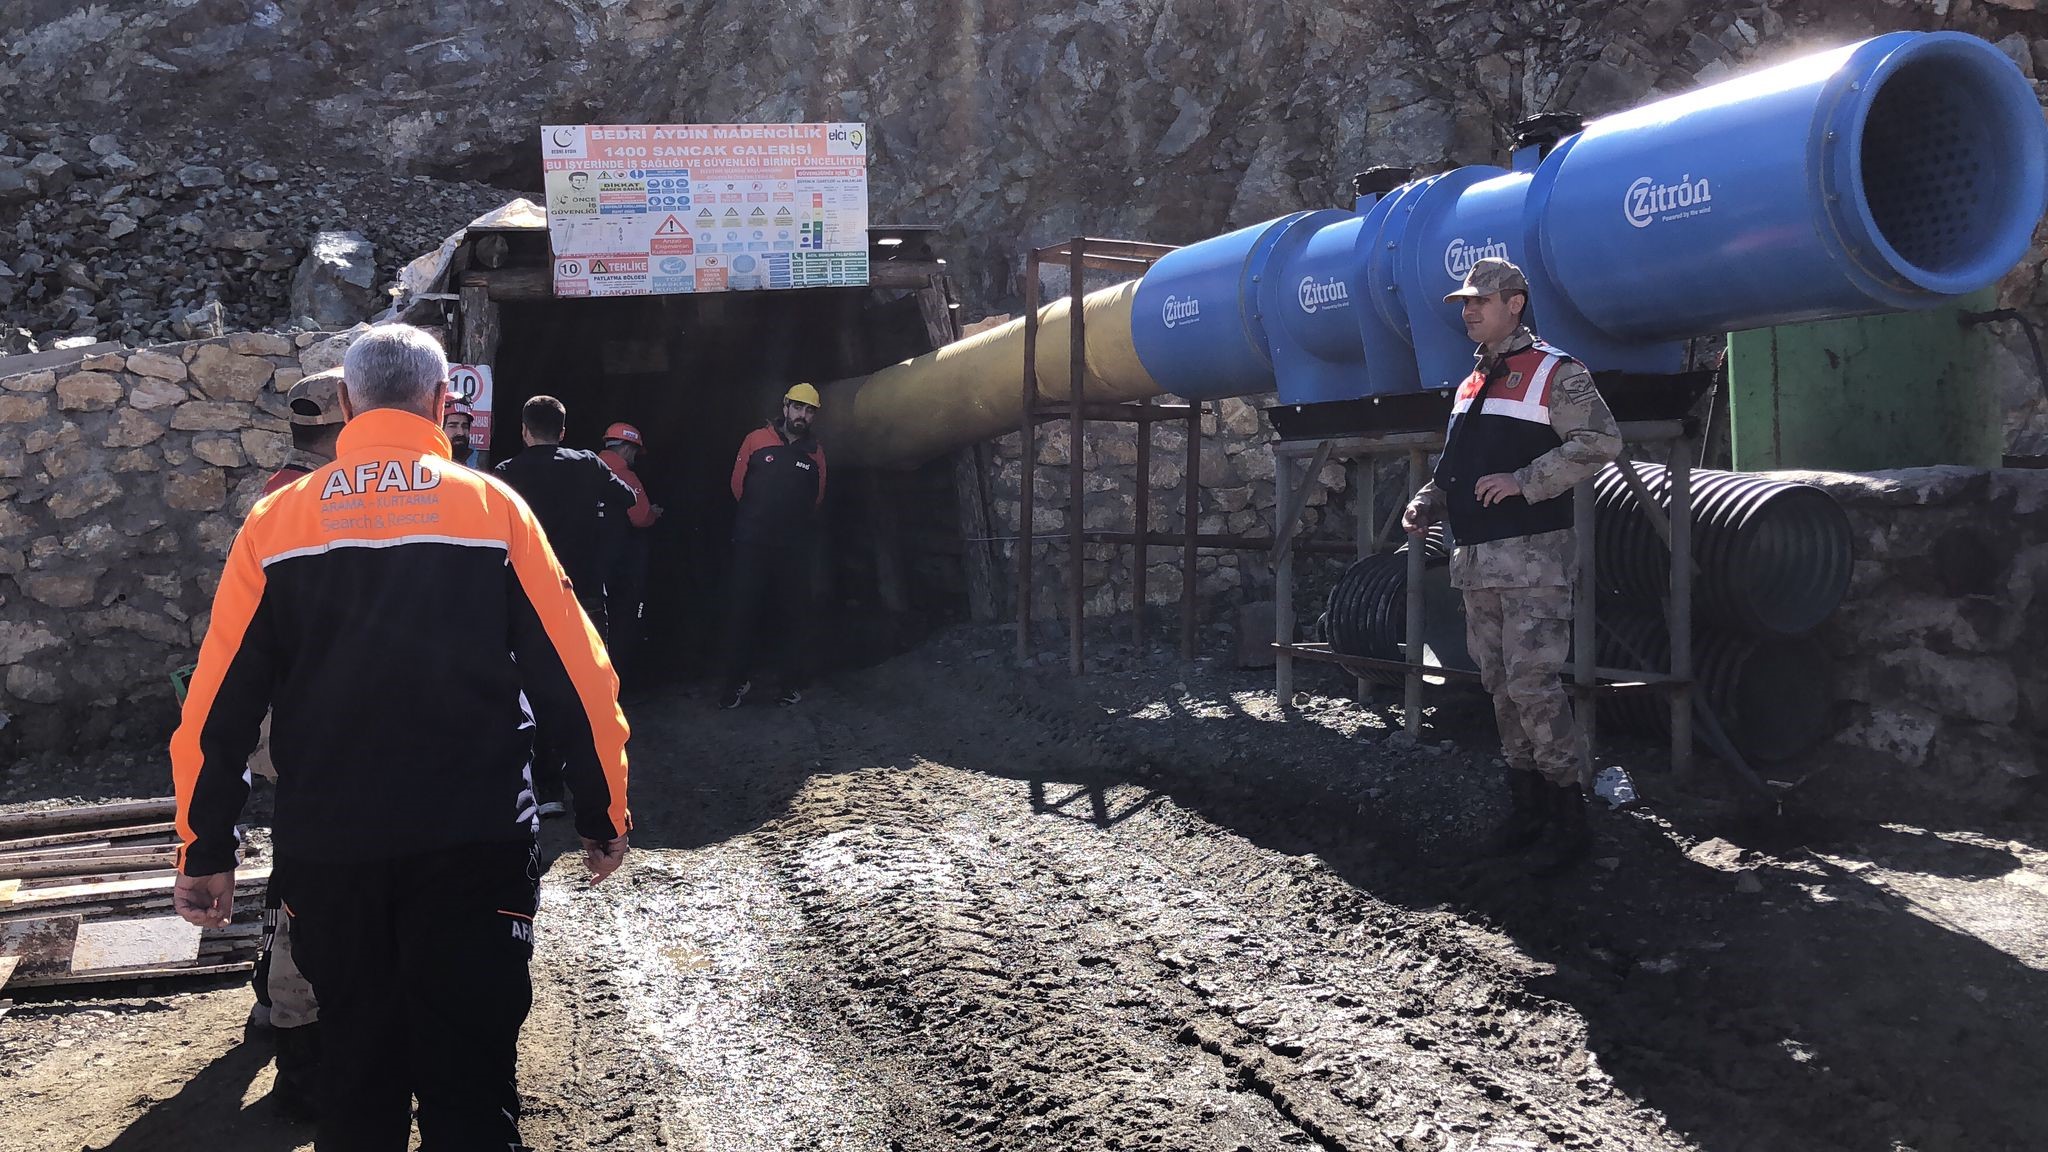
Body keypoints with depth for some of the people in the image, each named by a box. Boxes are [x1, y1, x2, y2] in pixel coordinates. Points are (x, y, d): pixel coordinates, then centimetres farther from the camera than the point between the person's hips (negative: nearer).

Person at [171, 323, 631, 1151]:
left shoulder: (276, 521, 2)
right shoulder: (492, 507, -3)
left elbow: (217, 702, 2)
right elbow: (575, 678, -5)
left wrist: (205, 852, 10)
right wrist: (603, 814, 5)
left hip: (328, 846, 2)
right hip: (473, 839, -2)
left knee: (355, 1060, 17)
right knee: (468, 1074, 5)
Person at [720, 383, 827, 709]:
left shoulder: (815, 454, 4)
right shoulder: (756, 440, -2)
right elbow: (738, 484, 7)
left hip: (795, 548, 2)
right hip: (751, 544, -2)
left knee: (795, 615, 5)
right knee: (742, 612, -1)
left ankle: (793, 682, 14)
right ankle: (738, 681, 8)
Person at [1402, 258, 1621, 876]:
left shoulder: (1555, 374, -4)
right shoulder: (1470, 386, 20)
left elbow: (1600, 441, -15)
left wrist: (1524, 482, -20)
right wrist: (1427, 504, 8)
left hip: (1532, 559, -8)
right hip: (1475, 563, 8)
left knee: (1533, 684, -11)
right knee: (1501, 686, 11)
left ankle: (1569, 818, -3)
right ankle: (1528, 805, 20)